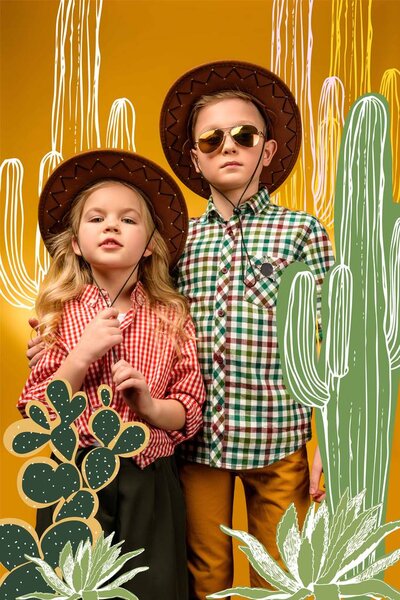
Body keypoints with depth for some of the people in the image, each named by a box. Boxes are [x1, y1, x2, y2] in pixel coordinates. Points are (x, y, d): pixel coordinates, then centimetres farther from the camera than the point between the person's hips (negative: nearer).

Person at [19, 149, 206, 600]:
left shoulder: (171, 316, -4)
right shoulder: (60, 313, -3)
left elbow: (190, 413, -1)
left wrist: (151, 405, -21)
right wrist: (82, 355, -17)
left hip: (150, 483, 0)